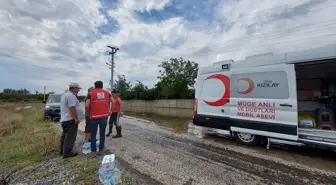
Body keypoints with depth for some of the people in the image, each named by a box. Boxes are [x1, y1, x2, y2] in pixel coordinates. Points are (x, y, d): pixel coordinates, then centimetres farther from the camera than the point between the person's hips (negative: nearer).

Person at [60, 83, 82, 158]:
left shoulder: (65, 95, 16)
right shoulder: (71, 96, -19)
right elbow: (72, 108, -25)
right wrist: (76, 119, -22)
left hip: (65, 119, 11)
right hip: (71, 120, -11)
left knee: (65, 136, 19)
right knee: (70, 137, -3)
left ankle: (62, 151, 29)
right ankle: (67, 153, 4)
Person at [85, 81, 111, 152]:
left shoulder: (91, 93, -1)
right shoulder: (107, 93, 6)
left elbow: (86, 105, -12)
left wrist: (91, 109, 8)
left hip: (94, 116, -2)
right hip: (104, 116, 2)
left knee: (93, 134, 14)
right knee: (102, 133, 15)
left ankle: (93, 149, 22)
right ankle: (101, 147, 25)